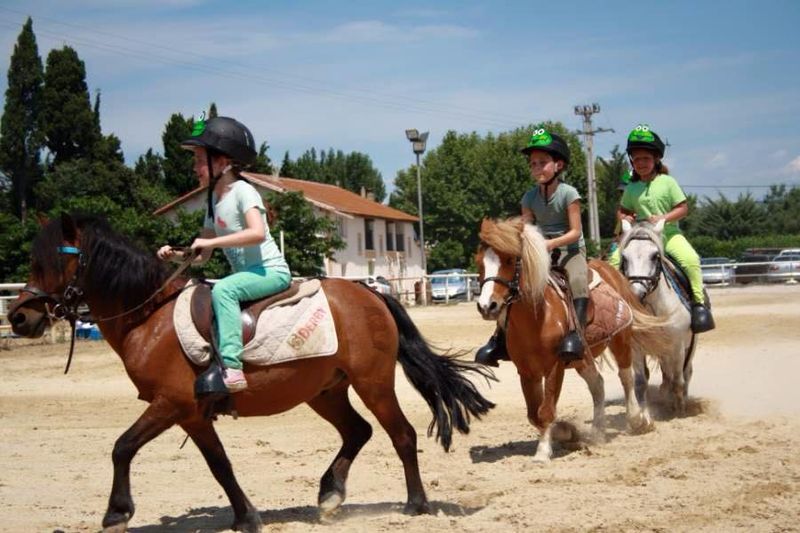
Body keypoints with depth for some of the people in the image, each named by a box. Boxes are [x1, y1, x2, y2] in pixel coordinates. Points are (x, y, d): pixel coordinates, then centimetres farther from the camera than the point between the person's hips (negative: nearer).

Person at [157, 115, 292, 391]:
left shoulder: (243, 191, -11)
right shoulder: (214, 200, 14)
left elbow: (257, 233, -28)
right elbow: (202, 256, 17)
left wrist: (212, 242, -27)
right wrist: (175, 255, -2)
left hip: (271, 270, -10)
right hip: (247, 274, 10)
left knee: (223, 289, -32)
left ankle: (232, 367, -40)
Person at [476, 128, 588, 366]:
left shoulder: (568, 193, -12)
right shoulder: (530, 197, 3)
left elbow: (575, 232, -15)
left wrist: (552, 243, -30)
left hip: (570, 249, -5)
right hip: (542, 252, 5)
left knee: (577, 279, -36)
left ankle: (575, 332, -44)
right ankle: (500, 337, -4)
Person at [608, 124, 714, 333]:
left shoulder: (667, 182, -1)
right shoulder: (632, 188, 9)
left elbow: (683, 208, -3)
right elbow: (622, 210, 21)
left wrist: (664, 217, -18)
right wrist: (625, 217, -3)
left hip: (668, 233, -3)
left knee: (690, 259, -30)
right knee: (615, 259, -17)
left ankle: (699, 302, -20)